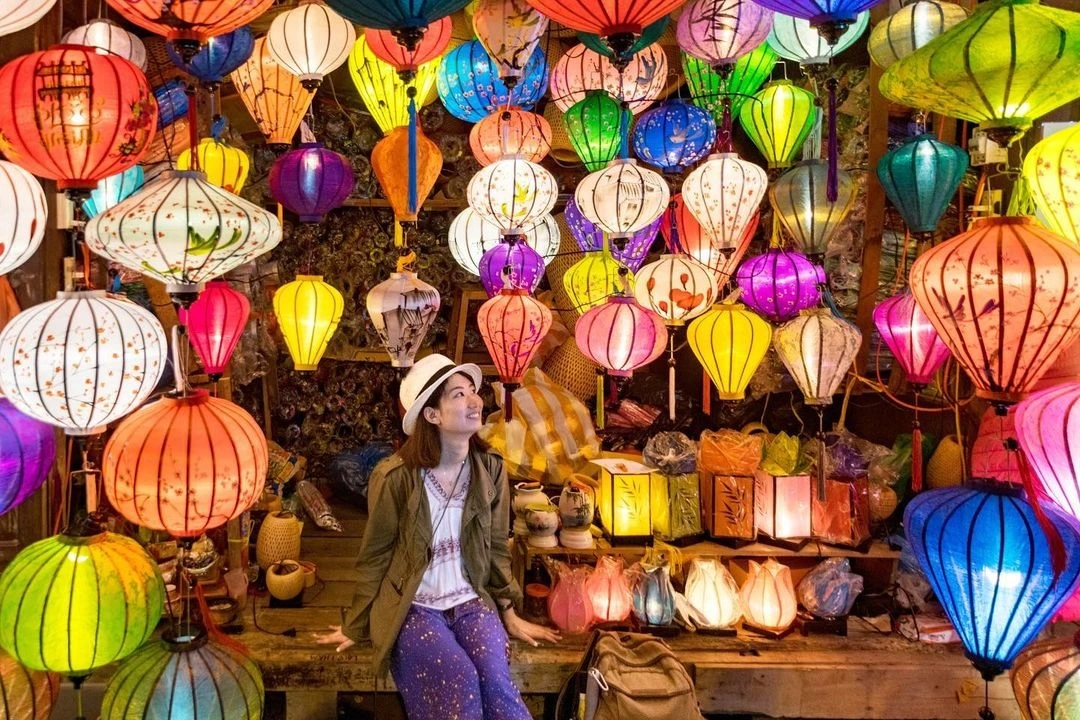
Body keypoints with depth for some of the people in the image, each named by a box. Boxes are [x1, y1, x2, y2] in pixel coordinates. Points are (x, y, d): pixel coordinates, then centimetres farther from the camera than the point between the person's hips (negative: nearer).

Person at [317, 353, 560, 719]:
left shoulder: (490, 470, -2)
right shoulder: (394, 476, -14)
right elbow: (375, 556, -2)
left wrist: (509, 613, 11)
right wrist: (357, 626, 6)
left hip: (472, 602, 3)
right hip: (412, 607, -3)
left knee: (496, 680, -24)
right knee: (462, 679, -27)